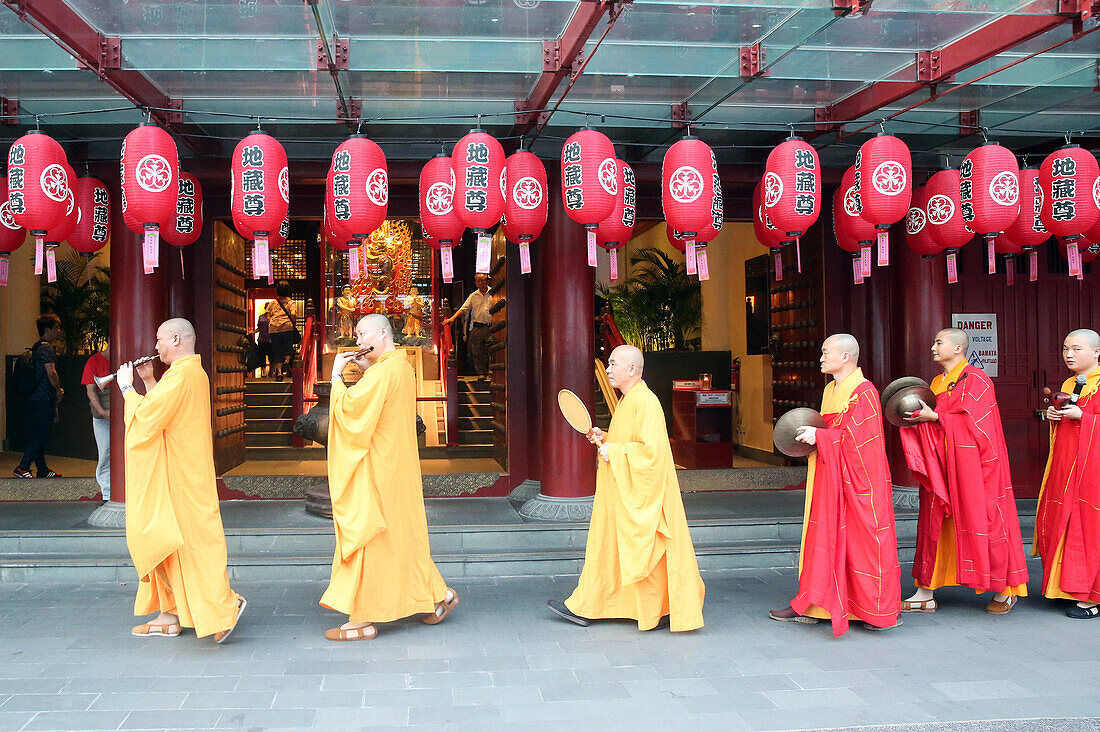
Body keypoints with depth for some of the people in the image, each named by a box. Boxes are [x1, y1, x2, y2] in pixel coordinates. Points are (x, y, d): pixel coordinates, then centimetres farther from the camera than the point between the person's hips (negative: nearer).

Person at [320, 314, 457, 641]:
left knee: (365, 533, -4)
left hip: (377, 467, -10)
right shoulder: (403, 367, 12)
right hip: (396, 465, 10)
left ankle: (363, 619, 1)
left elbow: (349, 406, -24)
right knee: (402, 532, 16)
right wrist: (366, 370, 13)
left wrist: (336, 374, -11)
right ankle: (437, 595, 21)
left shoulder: (383, 371, -18)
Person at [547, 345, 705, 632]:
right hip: (621, 494, 10)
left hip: (639, 494, -10)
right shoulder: (628, 400, 13)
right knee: (605, 546, 13)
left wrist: (614, 452, -17)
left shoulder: (645, 402, -18)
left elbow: (652, 450, -25)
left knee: (647, 552, -3)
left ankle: (678, 611, 9)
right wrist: (604, 438, 8)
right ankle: (583, 607, 19)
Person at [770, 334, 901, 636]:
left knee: (863, 541, -2)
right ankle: (810, 606, 14)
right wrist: (812, 434, 2)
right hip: (830, 480, 9)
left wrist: (819, 436, -17)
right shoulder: (830, 390, 14)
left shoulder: (863, 392, -14)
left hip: (857, 483, -9)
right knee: (823, 540, 9)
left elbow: (858, 439, -19)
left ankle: (885, 611, 11)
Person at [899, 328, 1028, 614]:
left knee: (980, 521, -2)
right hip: (940, 465, 7)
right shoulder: (937, 383, 15)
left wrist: (935, 417, -19)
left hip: (971, 464, -7)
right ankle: (925, 595, 8)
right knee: (933, 523, 4)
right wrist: (916, 417, -2)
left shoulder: (975, 379, -8)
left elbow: (974, 423, -16)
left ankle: (1006, 590, 15)